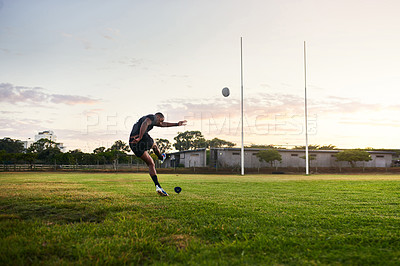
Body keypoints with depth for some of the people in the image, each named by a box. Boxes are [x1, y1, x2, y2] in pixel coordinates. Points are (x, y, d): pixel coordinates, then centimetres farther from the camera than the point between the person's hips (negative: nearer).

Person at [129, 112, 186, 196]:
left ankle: (157, 185, 1)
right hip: (142, 139, -8)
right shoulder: (152, 117, 4)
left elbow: (164, 124, 41)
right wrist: (140, 138, -29)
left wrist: (177, 124, 46)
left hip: (132, 143, 8)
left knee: (151, 164, 11)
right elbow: (145, 124, -19)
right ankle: (161, 157, 59)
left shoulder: (151, 121, 32)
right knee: (154, 145, 30)